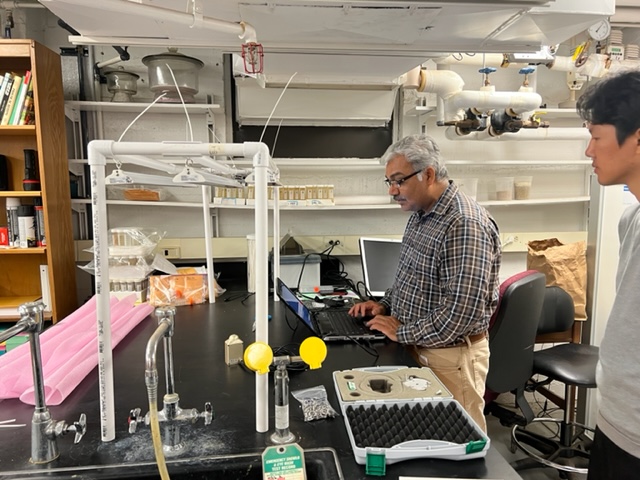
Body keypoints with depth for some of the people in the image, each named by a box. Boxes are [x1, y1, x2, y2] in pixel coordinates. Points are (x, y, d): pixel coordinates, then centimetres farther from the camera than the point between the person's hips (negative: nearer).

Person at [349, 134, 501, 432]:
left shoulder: (465, 225, -25)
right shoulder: (421, 214, 6)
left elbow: (463, 311, -29)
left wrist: (402, 332, -19)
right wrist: (384, 305, 5)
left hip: (450, 356, -9)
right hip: (417, 349, 9)